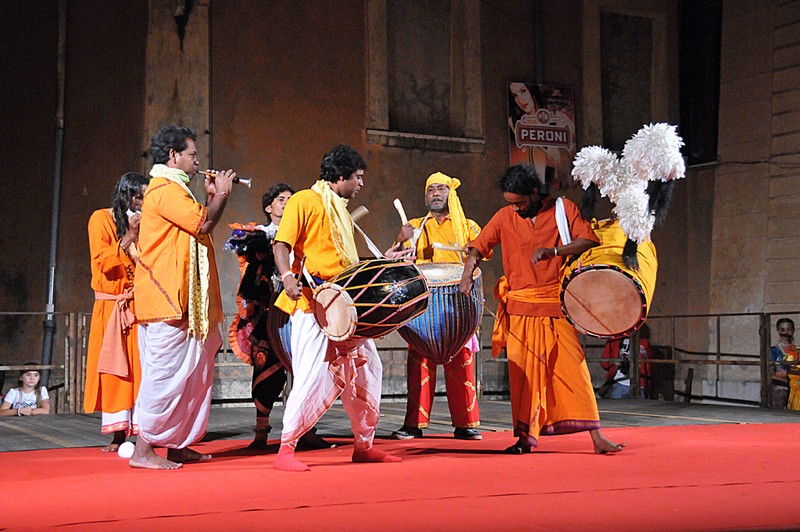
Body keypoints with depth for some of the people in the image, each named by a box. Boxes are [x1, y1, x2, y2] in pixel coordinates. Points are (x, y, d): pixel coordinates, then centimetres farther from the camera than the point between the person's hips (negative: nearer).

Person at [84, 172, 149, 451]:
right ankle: (118, 435, -2)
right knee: (114, 370, -3)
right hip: (111, 307, -2)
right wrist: (129, 235, -13)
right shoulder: (102, 219, 2)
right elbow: (104, 262, -9)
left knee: (144, 369, -6)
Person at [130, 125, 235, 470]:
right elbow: (202, 223, -19)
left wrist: (212, 196, 21)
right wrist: (221, 194, -4)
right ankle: (143, 450, -7)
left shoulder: (172, 189, 23)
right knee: (166, 373, -10)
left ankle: (177, 445, 15)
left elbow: (197, 225, 29)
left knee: (193, 373, 10)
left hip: (181, 300, 11)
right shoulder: (165, 190, -11)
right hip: (168, 299, -11)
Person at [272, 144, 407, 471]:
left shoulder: (341, 211, 22)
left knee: (367, 369, 10)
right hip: (313, 303, -9)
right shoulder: (304, 201, -3)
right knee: (314, 375, -14)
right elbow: (282, 245, -11)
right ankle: (286, 450, -5)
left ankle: (364, 445, 21)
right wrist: (287, 277, -28)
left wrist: (382, 261, 19)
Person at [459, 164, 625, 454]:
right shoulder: (505, 217, 6)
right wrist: (467, 274, -12)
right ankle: (525, 438, 7)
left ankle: (596, 436, -3)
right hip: (521, 308, 2)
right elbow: (478, 247, 7)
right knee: (522, 372, 0)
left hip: (557, 304, -2)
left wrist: (554, 250, -21)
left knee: (573, 366, -6)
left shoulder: (563, 209, 2)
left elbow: (589, 241, -6)